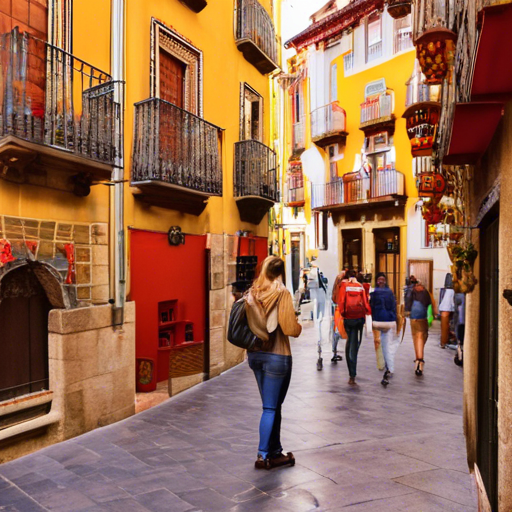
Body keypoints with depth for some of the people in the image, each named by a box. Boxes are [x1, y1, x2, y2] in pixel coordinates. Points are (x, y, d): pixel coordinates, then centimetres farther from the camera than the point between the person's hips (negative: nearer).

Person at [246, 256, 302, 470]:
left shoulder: (252, 293, 1)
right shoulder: (282, 293, -14)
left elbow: (247, 324, 6)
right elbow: (291, 329, -17)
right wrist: (299, 326, 3)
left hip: (255, 354, 6)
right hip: (277, 356, -6)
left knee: (272, 405, 18)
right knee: (271, 408, 6)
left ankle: (275, 451, 29)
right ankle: (263, 455, 14)